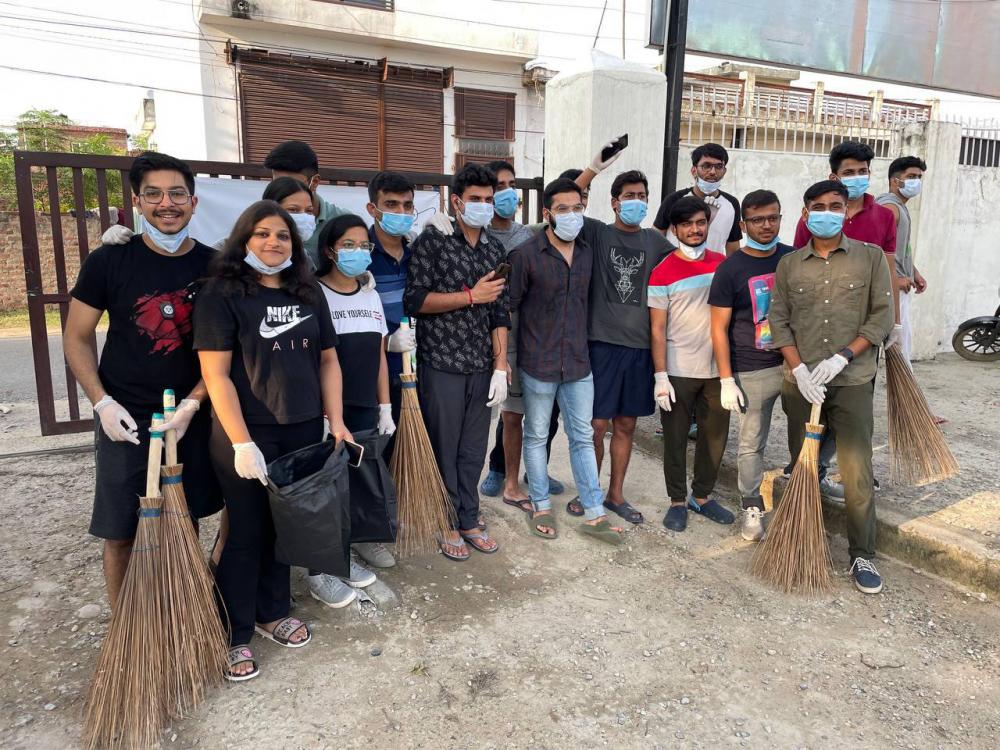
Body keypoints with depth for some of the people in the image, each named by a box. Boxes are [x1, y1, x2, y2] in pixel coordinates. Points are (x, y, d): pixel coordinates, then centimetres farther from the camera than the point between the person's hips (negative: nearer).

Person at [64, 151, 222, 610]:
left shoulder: (214, 266, -1)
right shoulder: (108, 261, -6)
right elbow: (76, 337, 1)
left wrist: (193, 403, -10)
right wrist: (103, 403, -10)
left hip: (192, 416, 2)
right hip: (126, 419, -1)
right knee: (121, 532, 5)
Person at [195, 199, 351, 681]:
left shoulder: (308, 293, 9)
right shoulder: (221, 295, -8)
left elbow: (327, 360, 11)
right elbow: (216, 374, -13)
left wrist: (335, 422, 2)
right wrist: (242, 443, -18)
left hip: (304, 432, 5)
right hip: (247, 434, -5)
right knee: (247, 534, 6)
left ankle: (272, 613, 36)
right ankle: (235, 635, 24)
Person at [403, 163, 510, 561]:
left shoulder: (495, 248, 10)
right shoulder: (431, 242, -6)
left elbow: (500, 311, 10)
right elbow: (414, 300, -13)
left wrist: (501, 364, 4)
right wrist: (471, 296, -16)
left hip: (481, 365, 5)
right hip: (440, 363, -5)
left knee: (474, 448, 13)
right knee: (443, 448, 6)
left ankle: (469, 520, 28)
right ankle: (447, 524, 22)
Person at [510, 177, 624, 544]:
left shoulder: (588, 253, 5)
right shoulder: (526, 254, -10)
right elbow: (508, 306, -6)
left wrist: (586, 347, 12)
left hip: (578, 362, 4)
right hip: (538, 363, -4)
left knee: (583, 437, 9)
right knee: (536, 436, 10)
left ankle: (594, 514, 18)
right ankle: (541, 506, 26)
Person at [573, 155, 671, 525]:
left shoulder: (656, 241, 9)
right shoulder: (597, 233, -1)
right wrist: (593, 169, -21)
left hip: (640, 345, 4)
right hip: (602, 342, -3)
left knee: (625, 424, 13)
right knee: (597, 424, 2)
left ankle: (615, 494, 27)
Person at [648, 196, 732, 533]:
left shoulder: (723, 263, 5)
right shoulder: (663, 272, -7)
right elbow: (657, 329, -8)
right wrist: (660, 376, -12)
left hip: (717, 368, 4)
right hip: (678, 372, -4)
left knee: (715, 436, 13)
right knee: (676, 439, 7)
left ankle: (702, 495, 31)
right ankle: (677, 501, 22)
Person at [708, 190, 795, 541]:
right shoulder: (730, 269, -5)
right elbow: (719, 328, -5)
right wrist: (726, 380, -9)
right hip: (753, 372, -3)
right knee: (751, 444, 6)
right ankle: (752, 507, 22)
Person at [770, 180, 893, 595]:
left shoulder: (870, 256, 3)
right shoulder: (788, 264, 7)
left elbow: (882, 315, -2)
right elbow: (779, 321, 3)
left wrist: (842, 357, -13)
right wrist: (799, 370, -9)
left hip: (853, 382, -2)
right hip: (801, 383, 2)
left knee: (857, 474, -3)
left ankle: (862, 556, 12)